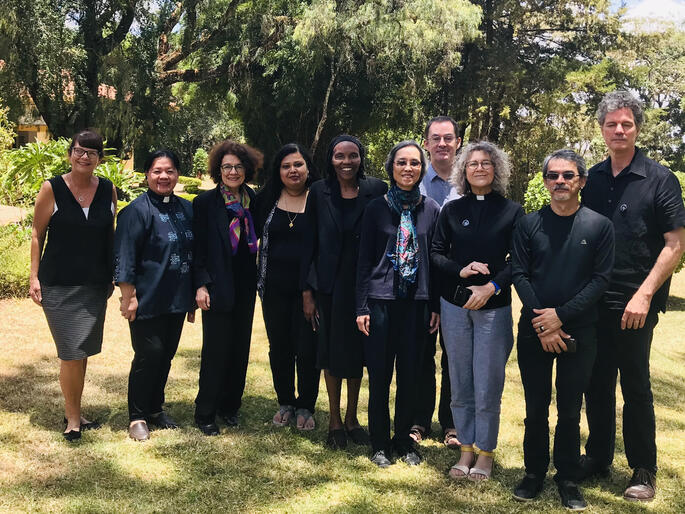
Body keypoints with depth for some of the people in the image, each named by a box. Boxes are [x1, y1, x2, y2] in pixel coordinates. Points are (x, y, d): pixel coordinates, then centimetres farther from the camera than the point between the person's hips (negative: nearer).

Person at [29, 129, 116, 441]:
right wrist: (34, 277, -5)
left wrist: (114, 276, 10)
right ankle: (73, 418, 11)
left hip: (95, 285, 4)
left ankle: (74, 412, 28)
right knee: (71, 353, -5)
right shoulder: (52, 189, -5)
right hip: (59, 285, -3)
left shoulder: (108, 190, 3)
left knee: (83, 352, 12)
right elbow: (37, 234, -1)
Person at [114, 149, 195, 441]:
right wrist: (128, 297, -15)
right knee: (148, 356, -3)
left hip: (177, 299, 6)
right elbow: (124, 258, -11)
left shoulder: (186, 209, 10)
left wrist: (192, 296, 17)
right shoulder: (137, 210, -9)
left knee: (166, 356, 13)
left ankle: (155, 409, 28)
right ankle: (137, 417, 12)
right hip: (148, 300, -6)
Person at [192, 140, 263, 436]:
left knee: (240, 349, 10)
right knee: (216, 351, -1)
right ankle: (205, 414, 13)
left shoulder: (254, 201, 7)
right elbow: (197, 248, -5)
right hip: (217, 288, -4)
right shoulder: (205, 203, -4)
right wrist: (201, 285, -12)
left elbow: (259, 239, 12)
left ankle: (230, 406, 26)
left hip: (245, 288, 4)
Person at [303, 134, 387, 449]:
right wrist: (306, 291, -3)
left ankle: (352, 418, 28)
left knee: (357, 349, 11)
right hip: (329, 284, 0)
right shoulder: (319, 192, -1)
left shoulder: (376, 190, -2)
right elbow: (310, 243, 0)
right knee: (331, 350, 8)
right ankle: (334, 420, 23)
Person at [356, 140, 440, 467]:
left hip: (417, 301, 1)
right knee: (380, 375, 3)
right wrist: (362, 307, -3)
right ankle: (379, 443, 18)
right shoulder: (376, 208, 1)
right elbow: (364, 260, 2)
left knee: (410, 374, 8)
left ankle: (403, 439, 24)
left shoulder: (431, 209, 4)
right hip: (381, 300, -1)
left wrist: (437, 306, 3)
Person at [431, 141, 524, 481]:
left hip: (494, 306, -2)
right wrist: (461, 270, -11)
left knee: (487, 384, 0)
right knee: (460, 382, 8)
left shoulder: (512, 211, 1)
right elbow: (436, 253, 6)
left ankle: (485, 452, 15)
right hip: (454, 304, 2)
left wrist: (492, 286, -14)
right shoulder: (452, 210, 7)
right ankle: (466, 449, 19)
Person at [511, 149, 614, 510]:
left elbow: (600, 278, -5)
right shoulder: (528, 224, 2)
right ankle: (534, 473, 23)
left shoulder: (599, 226, -1)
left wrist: (561, 314, -14)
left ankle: (568, 480, 21)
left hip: (578, 332, -1)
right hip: (534, 332, 1)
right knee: (536, 408, 9)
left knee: (570, 410, 7)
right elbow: (519, 274, -2)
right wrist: (543, 325, -11)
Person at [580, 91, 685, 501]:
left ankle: (644, 471, 18)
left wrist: (644, 295, -17)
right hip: (593, 302, 4)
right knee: (597, 384, 12)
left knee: (636, 387, 4)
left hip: (635, 305, -4)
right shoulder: (593, 179, 8)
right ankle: (598, 459, 27)